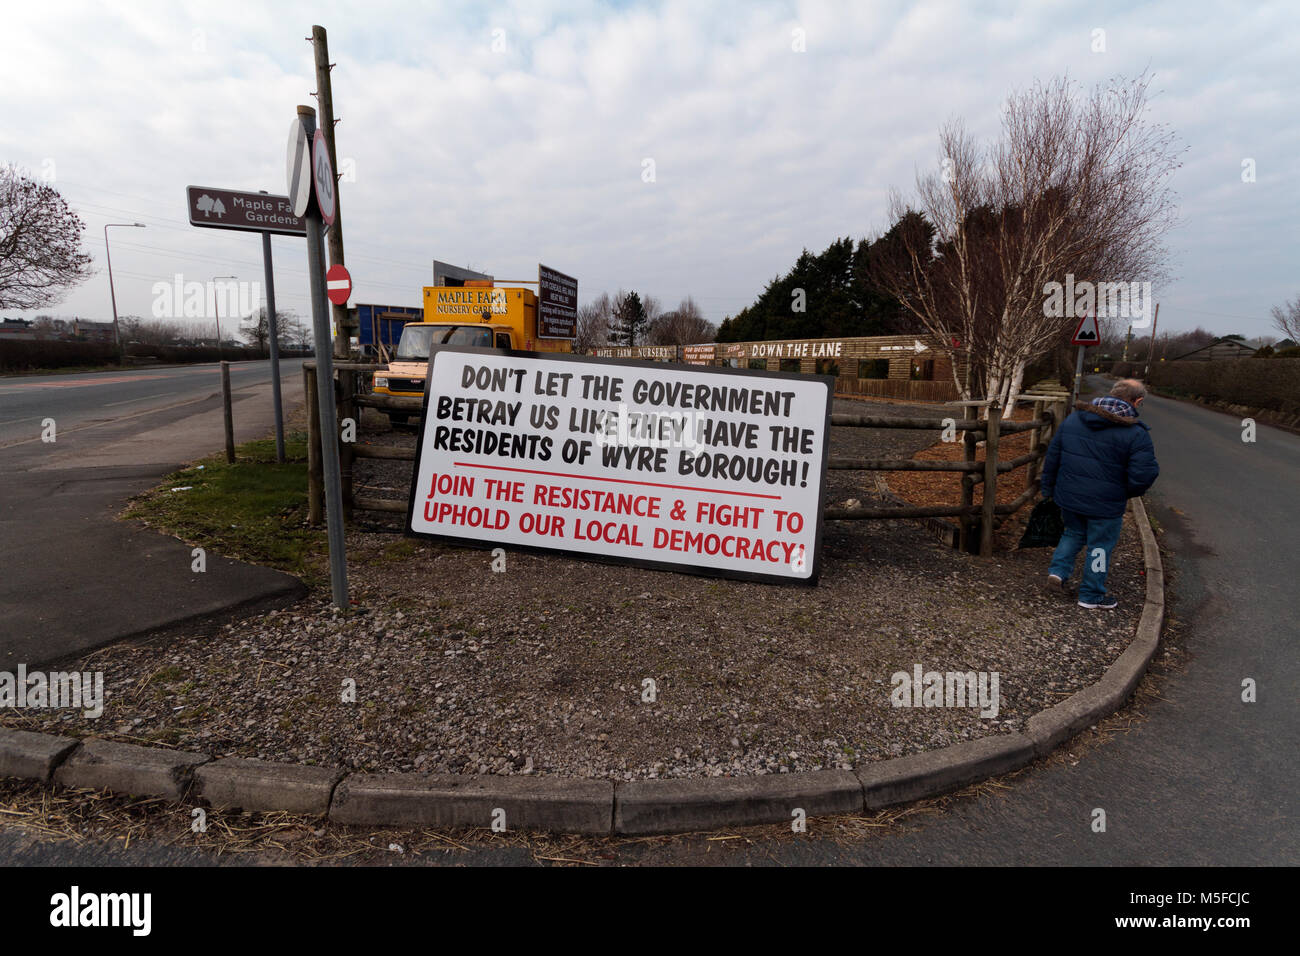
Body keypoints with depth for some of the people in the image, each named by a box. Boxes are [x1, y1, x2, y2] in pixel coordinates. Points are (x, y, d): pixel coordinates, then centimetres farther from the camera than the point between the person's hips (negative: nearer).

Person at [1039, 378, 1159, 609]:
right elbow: (1144, 474, -17)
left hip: (1068, 497, 4)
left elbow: (1053, 456, 6)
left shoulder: (1074, 419, 1)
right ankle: (1091, 595, 23)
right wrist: (1130, 493, 5)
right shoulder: (1136, 434, -14)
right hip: (1105, 504, -4)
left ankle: (1058, 571, 13)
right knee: (1100, 546, 12)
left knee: (1074, 533, 27)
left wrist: (1048, 488, 15)